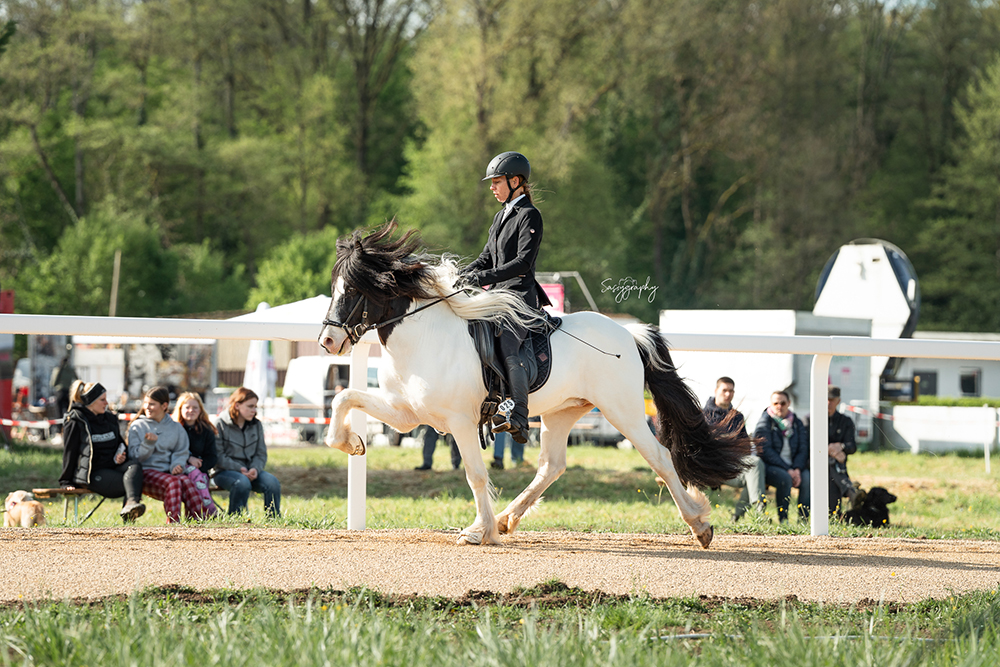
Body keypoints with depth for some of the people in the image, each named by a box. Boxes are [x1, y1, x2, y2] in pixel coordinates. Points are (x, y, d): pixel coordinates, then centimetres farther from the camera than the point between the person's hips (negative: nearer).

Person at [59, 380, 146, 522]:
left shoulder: (110, 419, 20)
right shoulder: (75, 422, 0)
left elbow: (120, 444, 30)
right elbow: (69, 452, 0)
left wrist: (121, 456, 6)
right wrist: (66, 482, -2)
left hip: (113, 468, 5)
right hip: (92, 474, -5)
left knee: (135, 465, -32)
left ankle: (130, 505, -52)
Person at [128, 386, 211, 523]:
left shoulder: (176, 428, 19)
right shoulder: (137, 426, 11)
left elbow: (182, 452, 11)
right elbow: (135, 456, 2)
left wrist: (177, 465, -11)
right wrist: (149, 443, -16)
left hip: (169, 471, 3)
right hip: (146, 471, -3)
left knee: (187, 481, -33)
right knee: (173, 482, -35)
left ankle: (199, 519, -43)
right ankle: (173, 522, -47)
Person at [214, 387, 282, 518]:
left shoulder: (257, 425, 13)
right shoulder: (220, 425, -5)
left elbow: (261, 454, 12)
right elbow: (218, 456, -10)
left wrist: (255, 469, -10)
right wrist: (239, 469, -20)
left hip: (250, 469, 5)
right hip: (224, 471, -5)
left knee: (272, 482, -24)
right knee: (242, 482, -38)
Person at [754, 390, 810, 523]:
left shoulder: (797, 423, 13)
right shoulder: (765, 422, -1)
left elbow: (803, 449, 8)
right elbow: (766, 451, -11)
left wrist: (797, 469, -13)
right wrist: (787, 470, -19)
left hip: (793, 467, 4)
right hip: (769, 466, -4)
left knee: (807, 479, -27)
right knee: (785, 478, -36)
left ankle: (803, 520, -24)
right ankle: (783, 520, -28)